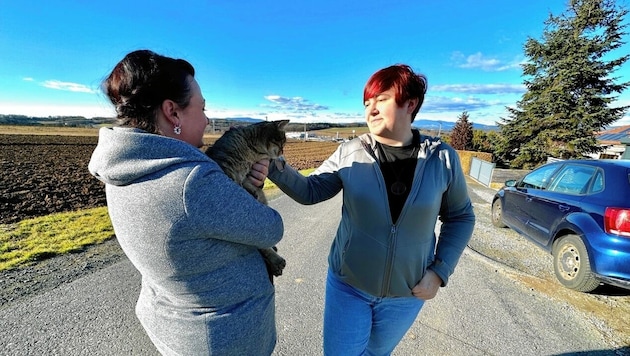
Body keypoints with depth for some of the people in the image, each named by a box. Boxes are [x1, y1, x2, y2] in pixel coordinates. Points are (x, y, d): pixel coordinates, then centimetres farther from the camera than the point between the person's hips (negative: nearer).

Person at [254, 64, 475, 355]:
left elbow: (460, 216, 1)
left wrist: (440, 271, -7)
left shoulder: (442, 158, -11)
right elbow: (310, 191, -8)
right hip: (347, 284, 0)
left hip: (406, 293, 1)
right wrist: (277, 169, -27)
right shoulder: (350, 153, -12)